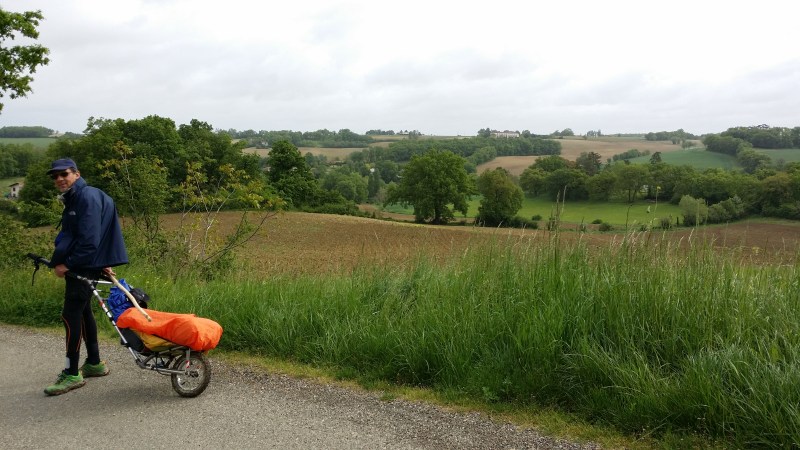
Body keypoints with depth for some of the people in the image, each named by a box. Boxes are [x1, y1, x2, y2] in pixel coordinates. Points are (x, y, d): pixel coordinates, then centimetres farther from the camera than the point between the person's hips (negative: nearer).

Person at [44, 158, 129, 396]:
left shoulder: (87, 198, -16)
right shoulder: (74, 199, 16)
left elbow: (89, 240, -22)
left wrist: (67, 264, -15)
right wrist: (101, 263, 18)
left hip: (84, 267, -10)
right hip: (80, 266, 10)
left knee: (71, 315, -8)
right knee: (83, 312, 16)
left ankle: (72, 374, -2)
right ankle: (94, 363, 28)